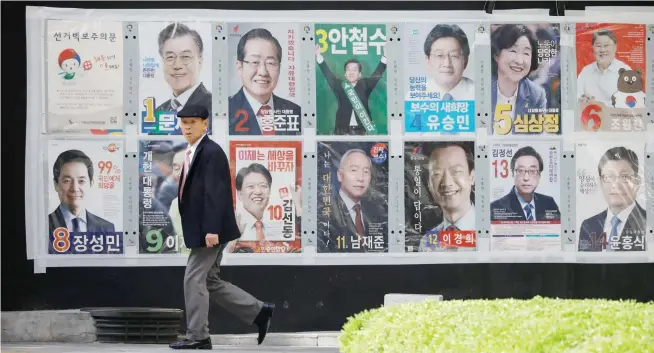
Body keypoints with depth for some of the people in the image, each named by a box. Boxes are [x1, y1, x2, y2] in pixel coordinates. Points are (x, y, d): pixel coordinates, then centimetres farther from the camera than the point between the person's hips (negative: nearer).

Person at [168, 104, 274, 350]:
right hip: (200, 230, 10)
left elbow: (215, 194, -21)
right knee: (210, 282, 12)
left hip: (209, 231, -10)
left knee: (194, 279, -6)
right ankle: (259, 312, 18)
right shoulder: (193, 153, 15)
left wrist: (212, 229, -26)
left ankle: (197, 337, 3)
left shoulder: (212, 152, -14)